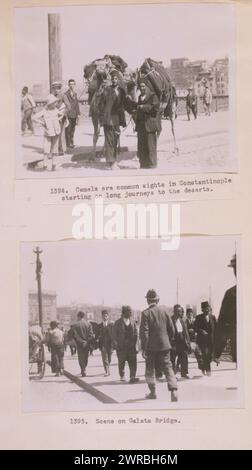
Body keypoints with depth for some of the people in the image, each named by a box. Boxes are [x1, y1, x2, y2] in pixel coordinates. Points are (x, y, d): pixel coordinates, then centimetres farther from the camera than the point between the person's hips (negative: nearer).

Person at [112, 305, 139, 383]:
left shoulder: (132, 321, 9)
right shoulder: (118, 322, 0)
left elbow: (135, 333, 11)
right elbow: (114, 334, 0)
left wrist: (134, 343, 2)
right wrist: (115, 344, -9)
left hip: (131, 345, 2)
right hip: (121, 346, -2)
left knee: (133, 362, -9)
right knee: (121, 362, 7)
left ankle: (132, 377, -11)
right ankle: (122, 376, 23)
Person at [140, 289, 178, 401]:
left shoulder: (146, 313, -11)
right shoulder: (164, 310, 1)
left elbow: (144, 332, -14)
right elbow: (171, 329, 5)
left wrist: (144, 348, -11)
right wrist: (170, 341, 17)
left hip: (151, 346, -2)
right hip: (164, 345, 3)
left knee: (150, 369, 14)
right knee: (168, 368, 4)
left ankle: (153, 392, 20)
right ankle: (174, 390, -14)